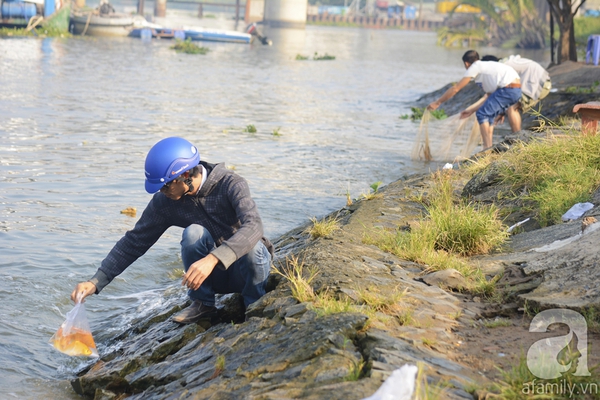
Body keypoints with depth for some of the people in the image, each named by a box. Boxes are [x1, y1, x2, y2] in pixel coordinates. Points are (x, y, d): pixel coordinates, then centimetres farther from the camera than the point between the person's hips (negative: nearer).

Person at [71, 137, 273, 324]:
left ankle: (255, 305, -10)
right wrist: (95, 282, -13)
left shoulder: (230, 184, -23)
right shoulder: (164, 202, -11)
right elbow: (134, 242, -5)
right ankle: (203, 304, -9)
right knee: (193, 233, -27)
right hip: (215, 276, 3)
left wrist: (212, 259, -53)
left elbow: (253, 226, -39)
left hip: (248, 266, -2)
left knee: (251, 244, -36)